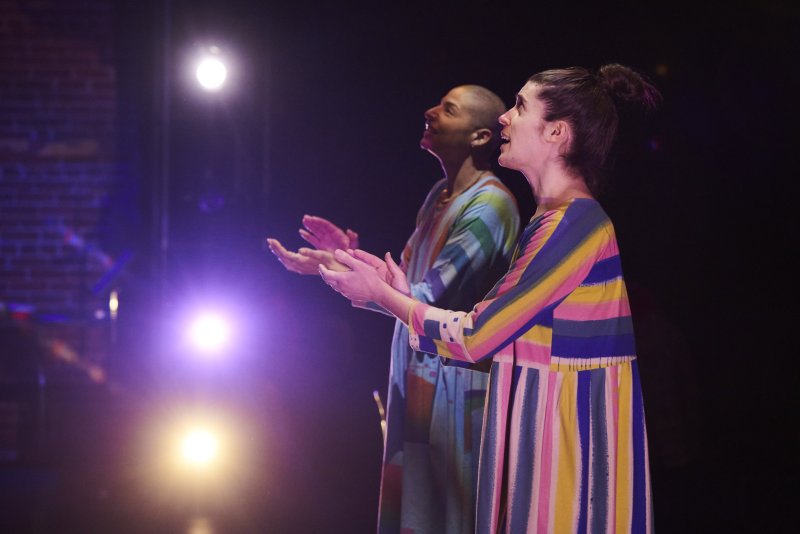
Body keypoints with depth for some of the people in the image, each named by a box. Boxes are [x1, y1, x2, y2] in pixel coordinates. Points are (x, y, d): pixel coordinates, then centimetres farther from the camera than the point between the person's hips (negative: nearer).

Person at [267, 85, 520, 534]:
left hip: (454, 389, -9)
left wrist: (335, 271, -21)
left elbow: (429, 298, -22)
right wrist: (353, 258, 2)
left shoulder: (491, 205, -16)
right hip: (416, 378, 9)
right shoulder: (441, 195, 14)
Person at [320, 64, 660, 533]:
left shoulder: (575, 222, -18)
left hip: (575, 426, -9)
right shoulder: (551, 217, 13)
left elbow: (475, 338, -16)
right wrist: (403, 293, 6)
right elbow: (491, 328, 10)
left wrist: (381, 293, -4)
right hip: (541, 416, 9)